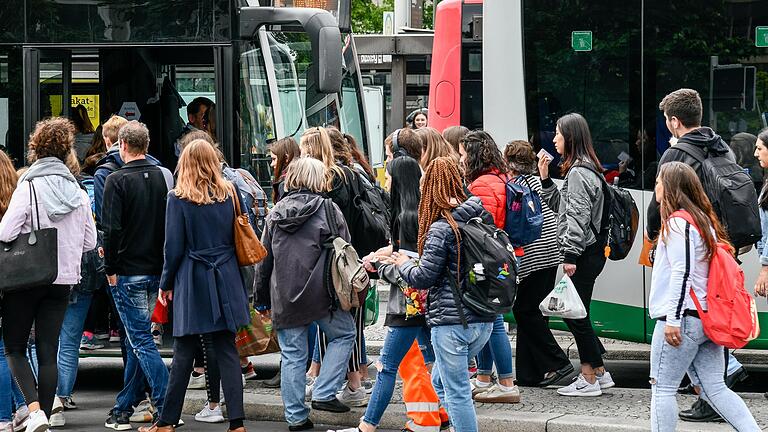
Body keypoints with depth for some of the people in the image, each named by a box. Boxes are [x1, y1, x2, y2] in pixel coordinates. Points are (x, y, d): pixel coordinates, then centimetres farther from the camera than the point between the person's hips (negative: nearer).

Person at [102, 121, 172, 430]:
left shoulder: (118, 180, -12)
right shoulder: (163, 177, 5)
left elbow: (112, 230, -17)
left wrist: (111, 268, -8)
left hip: (128, 274, -6)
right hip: (157, 271, 6)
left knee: (141, 341, -4)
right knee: (137, 339, 14)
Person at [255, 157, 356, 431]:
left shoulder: (276, 213, 7)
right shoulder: (328, 209, -4)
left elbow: (264, 259, 11)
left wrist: (262, 297, 19)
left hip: (284, 297, 4)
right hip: (320, 293, -4)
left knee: (292, 356, 9)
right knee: (344, 334, 16)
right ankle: (323, 395, 7)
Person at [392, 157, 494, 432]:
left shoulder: (441, 229, -14)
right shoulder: (482, 218, 7)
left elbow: (424, 277, -14)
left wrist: (403, 263, 7)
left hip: (451, 320, -8)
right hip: (484, 319, 8)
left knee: (457, 392, 2)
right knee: (440, 381, 24)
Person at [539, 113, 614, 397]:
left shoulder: (578, 173, -14)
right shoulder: (586, 169, 17)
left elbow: (578, 216, -19)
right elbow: (562, 205, 23)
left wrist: (570, 255, -21)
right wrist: (545, 179, 18)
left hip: (584, 254, -10)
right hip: (590, 252, 10)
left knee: (576, 314, -4)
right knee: (574, 312, 13)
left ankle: (589, 380, 0)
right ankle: (599, 373, 17)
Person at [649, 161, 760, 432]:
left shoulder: (676, 222, -10)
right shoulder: (704, 220, 17)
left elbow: (682, 273, -17)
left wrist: (672, 319, -19)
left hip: (684, 318, -9)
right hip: (709, 317, 9)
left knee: (662, 388, -1)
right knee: (715, 388, 7)